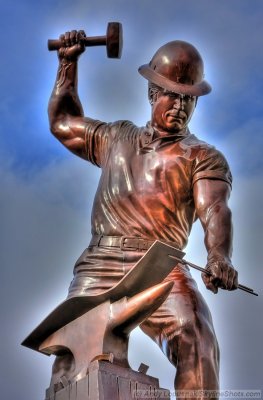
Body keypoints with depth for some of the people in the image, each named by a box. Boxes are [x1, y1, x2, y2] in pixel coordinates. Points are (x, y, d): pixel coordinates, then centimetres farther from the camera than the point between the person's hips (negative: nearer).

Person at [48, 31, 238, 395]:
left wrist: (220, 258, -26)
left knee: (195, 338, -28)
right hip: (100, 264, 3)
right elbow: (62, 122, 42)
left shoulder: (205, 157, 13)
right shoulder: (116, 138, 27)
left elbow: (215, 210, -5)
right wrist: (68, 63, 40)